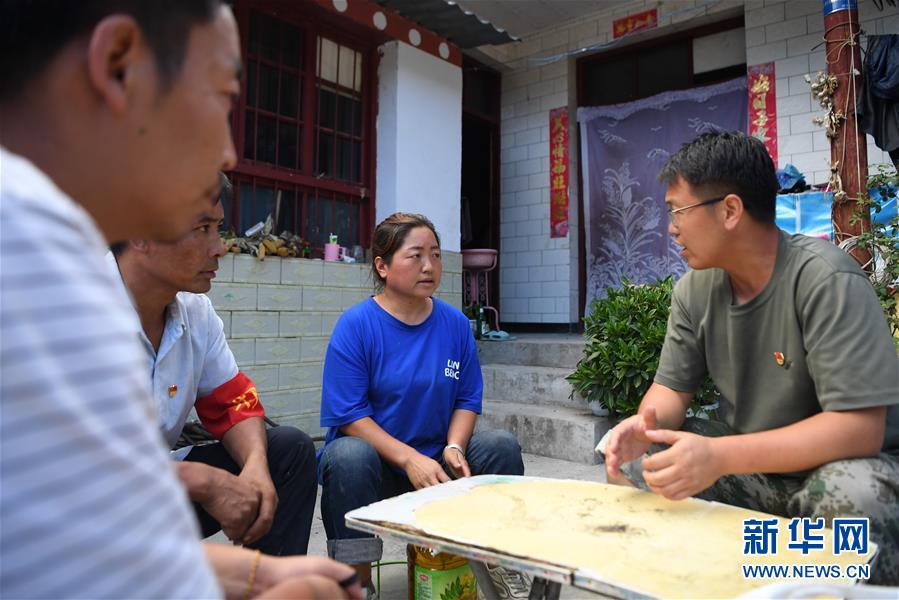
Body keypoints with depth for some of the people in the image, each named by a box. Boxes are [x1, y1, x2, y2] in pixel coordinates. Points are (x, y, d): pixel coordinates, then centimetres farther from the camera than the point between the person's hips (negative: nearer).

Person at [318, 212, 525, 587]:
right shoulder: (356, 324, -12)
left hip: (437, 459, 4)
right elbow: (349, 415, -16)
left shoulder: (455, 323, 0)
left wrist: (454, 447, -15)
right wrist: (409, 458, -25)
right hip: (375, 458, -4)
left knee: (502, 447, -13)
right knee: (349, 456, -34)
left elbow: (467, 399, 5)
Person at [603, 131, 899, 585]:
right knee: (631, 463, -12)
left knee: (850, 494, -37)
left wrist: (720, 456, -38)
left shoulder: (824, 279, -24)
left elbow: (860, 426, -28)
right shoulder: (695, 288, -6)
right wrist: (646, 423, -25)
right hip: (748, 462, 5)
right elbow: (671, 387, -1)